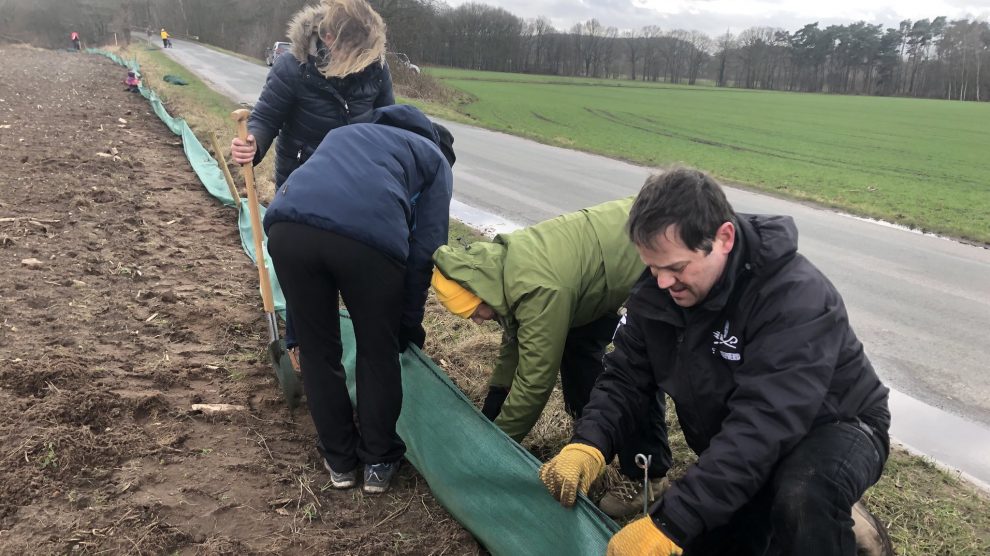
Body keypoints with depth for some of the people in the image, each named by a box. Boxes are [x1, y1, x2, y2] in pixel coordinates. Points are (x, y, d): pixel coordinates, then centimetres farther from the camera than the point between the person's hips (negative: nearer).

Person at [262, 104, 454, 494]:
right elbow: (424, 250, 16)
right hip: (369, 235, -4)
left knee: (317, 350, 21)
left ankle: (339, 461, 34)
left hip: (288, 226, 4)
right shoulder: (435, 160, 27)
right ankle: (378, 462, 31)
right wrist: (409, 323, 27)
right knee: (378, 354, 18)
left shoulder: (347, 133, 42)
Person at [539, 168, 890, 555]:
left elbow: (761, 426, -42)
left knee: (803, 500, -37)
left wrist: (669, 524, -47)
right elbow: (626, 377, -10)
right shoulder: (657, 289, -13)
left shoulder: (797, 298, -34)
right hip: (735, 449, 6)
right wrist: (587, 445, -31)